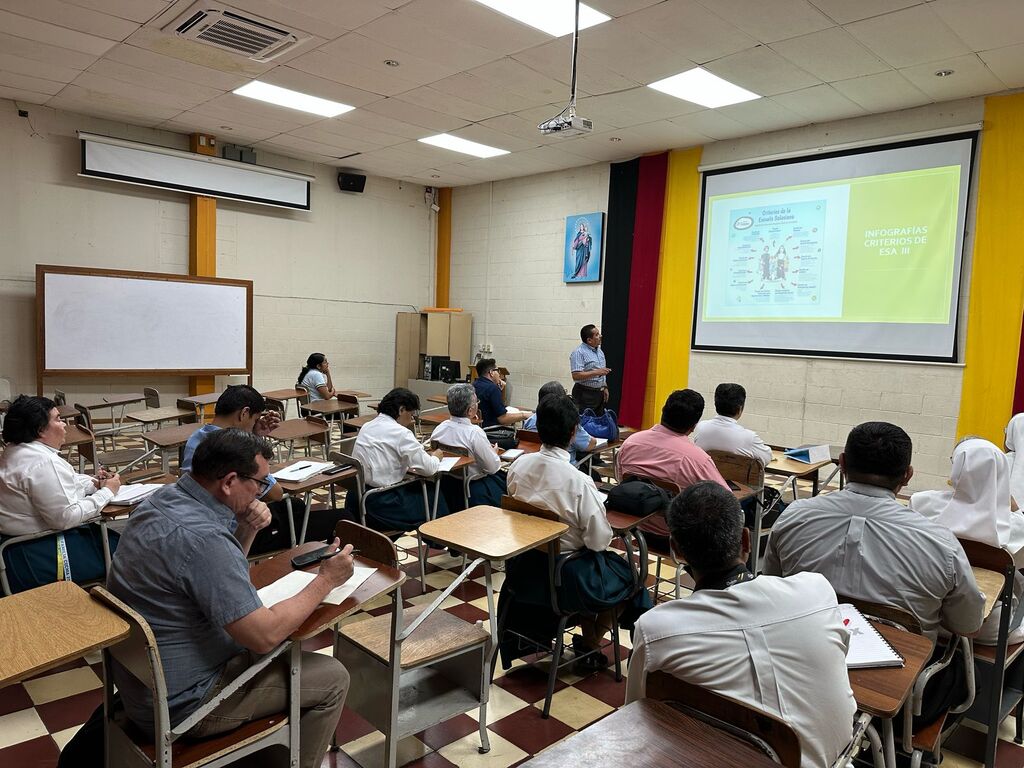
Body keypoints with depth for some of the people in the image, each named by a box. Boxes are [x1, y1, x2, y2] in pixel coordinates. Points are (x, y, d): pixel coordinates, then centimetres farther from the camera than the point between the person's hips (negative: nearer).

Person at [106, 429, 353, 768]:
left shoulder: (162, 500, -2)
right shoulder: (200, 536, -31)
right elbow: (264, 635, -28)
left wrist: (246, 531, -5)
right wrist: (326, 580, -17)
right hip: (181, 702, -9)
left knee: (285, 646, 24)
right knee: (332, 678, 0)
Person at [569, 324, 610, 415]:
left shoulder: (600, 351, 13)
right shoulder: (579, 352, -14)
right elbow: (576, 376, -23)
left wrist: (605, 387, 15)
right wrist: (596, 372, -23)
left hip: (599, 393, 8)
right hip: (585, 394, -8)